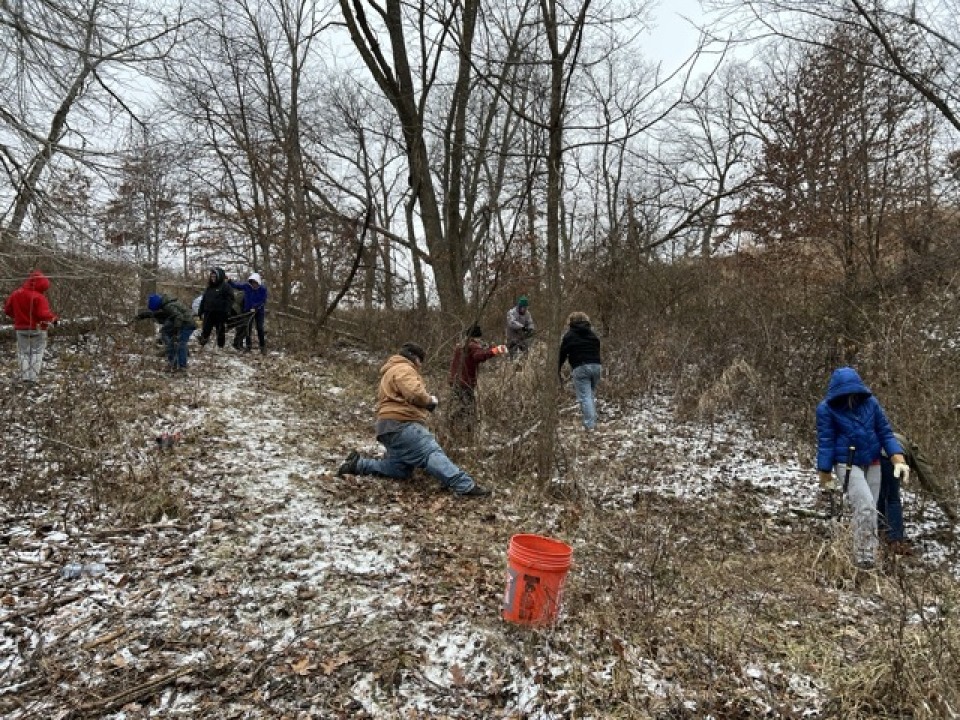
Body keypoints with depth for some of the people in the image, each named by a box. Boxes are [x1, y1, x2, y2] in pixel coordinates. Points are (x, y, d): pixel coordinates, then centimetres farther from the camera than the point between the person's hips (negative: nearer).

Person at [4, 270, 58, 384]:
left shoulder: (15, 294, 2)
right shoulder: (39, 297, -19)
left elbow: (7, 309, 10)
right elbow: (43, 314, -27)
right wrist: (53, 318, -9)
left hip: (21, 329, 5)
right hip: (38, 329, -4)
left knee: (23, 353, 16)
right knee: (37, 353, 8)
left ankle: (25, 377, 8)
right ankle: (33, 377, 1)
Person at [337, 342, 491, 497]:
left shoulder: (392, 371, 31)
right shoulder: (403, 369, -5)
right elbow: (415, 394, -21)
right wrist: (430, 400, -2)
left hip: (391, 427, 11)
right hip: (402, 424, -11)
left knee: (401, 471, 15)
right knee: (432, 453, -23)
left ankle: (358, 464, 12)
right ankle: (465, 486, -36)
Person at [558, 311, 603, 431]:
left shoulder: (569, 335, 7)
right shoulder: (593, 334, 19)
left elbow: (562, 354, 9)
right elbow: (598, 351, 21)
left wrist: (558, 371, 18)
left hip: (580, 368, -4)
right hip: (596, 366, 4)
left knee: (584, 397, -4)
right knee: (592, 395, 17)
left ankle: (590, 424, -11)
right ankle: (593, 421, 21)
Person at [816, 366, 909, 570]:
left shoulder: (870, 402, -4)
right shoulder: (826, 408, -14)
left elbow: (885, 432, 1)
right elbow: (825, 442, -10)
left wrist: (899, 460, -11)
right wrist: (825, 475, -6)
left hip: (872, 463, 4)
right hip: (847, 464, -4)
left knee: (869, 509, 9)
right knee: (865, 507, -19)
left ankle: (865, 552, 23)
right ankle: (864, 555, -9)